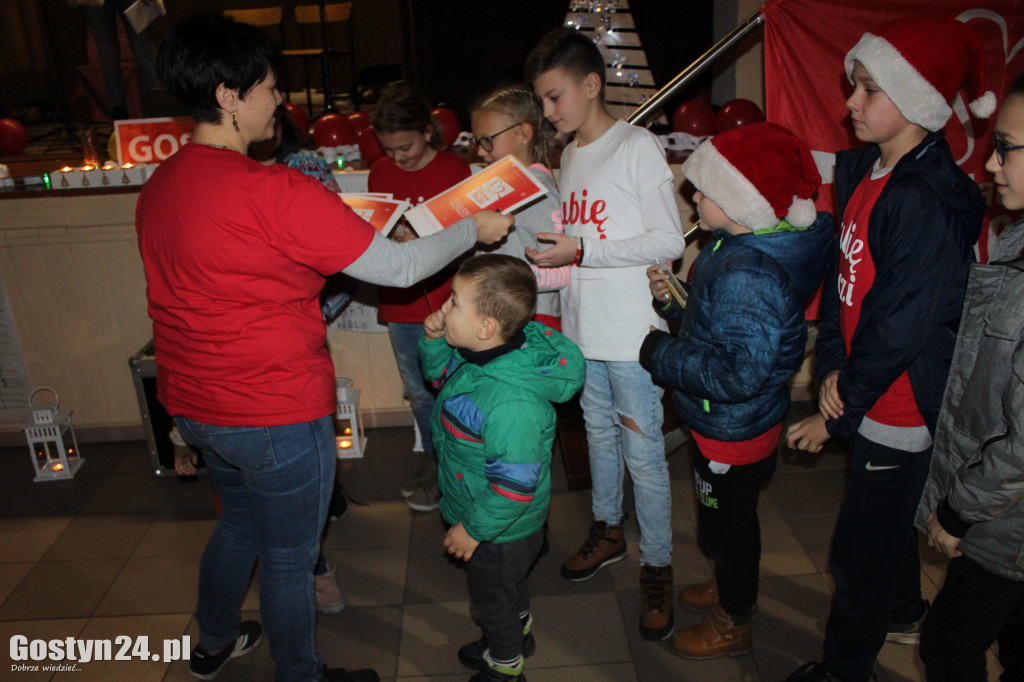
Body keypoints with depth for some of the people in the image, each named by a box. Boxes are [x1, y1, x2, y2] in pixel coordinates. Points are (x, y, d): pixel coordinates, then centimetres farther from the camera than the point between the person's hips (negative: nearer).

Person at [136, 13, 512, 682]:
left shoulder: (158, 186, 2)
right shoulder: (276, 193, -25)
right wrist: (476, 229, -4)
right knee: (289, 559, 13)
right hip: (276, 417, -8)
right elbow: (398, 267, -20)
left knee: (240, 522, 31)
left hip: (195, 406, 9)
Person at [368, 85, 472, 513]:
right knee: (418, 391, 17)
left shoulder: (453, 169, -7)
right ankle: (432, 461, 37)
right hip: (399, 304, 5)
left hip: (444, 300, -5)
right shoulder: (380, 173, 7)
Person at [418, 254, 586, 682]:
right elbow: (440, 372, 10)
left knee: (492, 599, 19)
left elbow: (515, 484, -35)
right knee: (509, 585, 34)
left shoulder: (511, 403, -41)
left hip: (500, 529, -8)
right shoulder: (480, 355, -12)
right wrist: (434, 340, -11)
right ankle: (517, 635, 61)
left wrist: (474, 529, -21)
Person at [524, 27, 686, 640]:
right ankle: (608, 530, 39)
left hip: (632, 334, -7)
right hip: (583, 328, 7)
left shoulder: (638, 147, -11)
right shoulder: (570, 154, 12)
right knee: (599, 433, 20)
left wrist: (581, 251, -21)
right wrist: (548, 246, 2)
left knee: (643, 451, 1)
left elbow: (669, 241, -17)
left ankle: (658, 566, 17)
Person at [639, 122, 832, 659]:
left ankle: (733, 624, 38)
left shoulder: (747, 276, -32)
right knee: (727, 518, 29)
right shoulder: (735, 249, 0)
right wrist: (672, 302, -4)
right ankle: (731, 588, 54)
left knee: (729, 521, 13)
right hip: (723, 423, 9)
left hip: (733, 432, -9)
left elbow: (740, 375, -35)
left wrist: (662, 355, -24)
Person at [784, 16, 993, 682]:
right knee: (890, 520, 29)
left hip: (904, 408, -9)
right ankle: (905, 614, 55)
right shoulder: (862, 171, 2)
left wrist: (836, 414, -13)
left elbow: (899, 329, -23)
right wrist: (832, 365, -7)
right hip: (872, 395, 9)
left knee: (860, 553, 6)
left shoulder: (929, 203, -25)